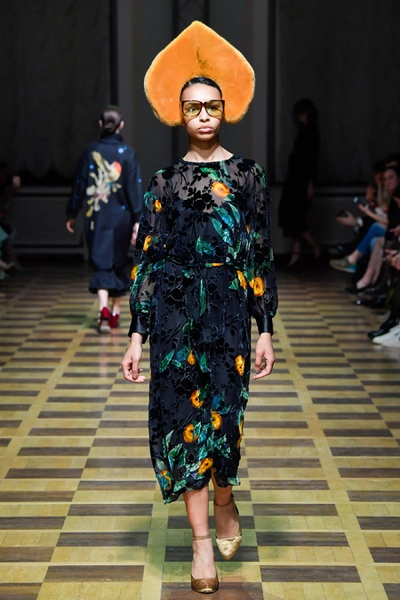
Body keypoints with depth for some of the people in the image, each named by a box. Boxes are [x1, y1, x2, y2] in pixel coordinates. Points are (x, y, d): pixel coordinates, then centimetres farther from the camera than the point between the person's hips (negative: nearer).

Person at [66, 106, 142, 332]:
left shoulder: (91, 151, -1)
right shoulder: (128, 153, -5)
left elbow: (79, 185, 3)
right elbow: (134, 188, -8)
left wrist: (72, 214, 12)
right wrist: (138, 219, -7)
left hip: (96, 217, 0)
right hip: (121, 217, 0)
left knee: (102, 263, 1)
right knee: (119, 262, 14)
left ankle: (104, 308, -20)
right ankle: (115, 312, 22)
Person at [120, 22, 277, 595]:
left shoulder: (248, 175, 4)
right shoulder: (165, 181, 7)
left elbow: (261, 256, 4)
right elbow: (147, 260, 6)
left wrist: (266, 329, 0)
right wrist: (137, 335, 1)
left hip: (229, 310, -1)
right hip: (174, 311, 1)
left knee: (222, 413, -1)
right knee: (183, 415, 1)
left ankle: (225, 503, 30)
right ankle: (202, 540, 10)